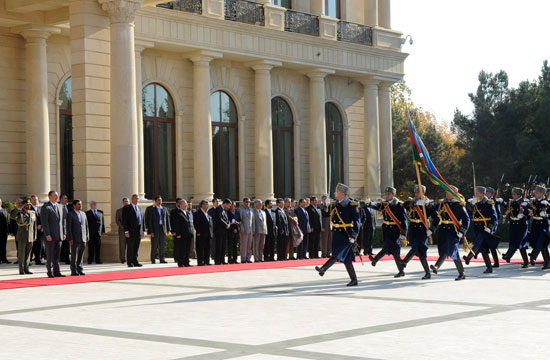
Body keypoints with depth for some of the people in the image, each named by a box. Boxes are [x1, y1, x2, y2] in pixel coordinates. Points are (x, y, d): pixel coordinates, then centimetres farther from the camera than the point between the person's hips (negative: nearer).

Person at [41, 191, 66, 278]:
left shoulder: (60, 207, 16)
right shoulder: (45, 207, -6)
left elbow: (63, 220, 18)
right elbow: (44, 222, -12)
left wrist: (64, 233, 10)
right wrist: (47, 234, -18)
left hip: (59, 235, 6)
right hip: (50, 236, -6)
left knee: (57, 255, 8)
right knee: (50, 255, -1)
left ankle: (57, 272, 11)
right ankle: (50, 272, 4)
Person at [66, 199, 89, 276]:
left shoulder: (84, 214, 15)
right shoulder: (70, 214, -3)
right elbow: (68, 227, -7)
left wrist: (87, 237, 10)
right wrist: (70, 238, -13)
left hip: (83, 239, 5)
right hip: (75, 239, -5)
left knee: (81, 256, 7)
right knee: (74, 256, -3)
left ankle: (80, 270, 13)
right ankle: (74, 271, 1)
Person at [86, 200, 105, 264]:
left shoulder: (100, 212, 14)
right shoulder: (87, 213, 4)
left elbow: (103, 221, 13)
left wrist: (103, 230, 5)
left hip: (98, 233, 3)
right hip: (91, 233, -3)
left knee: (98, 247, 3)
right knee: (91, 248, 0)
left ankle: (98, 260, 6)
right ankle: (90, 260, 5)